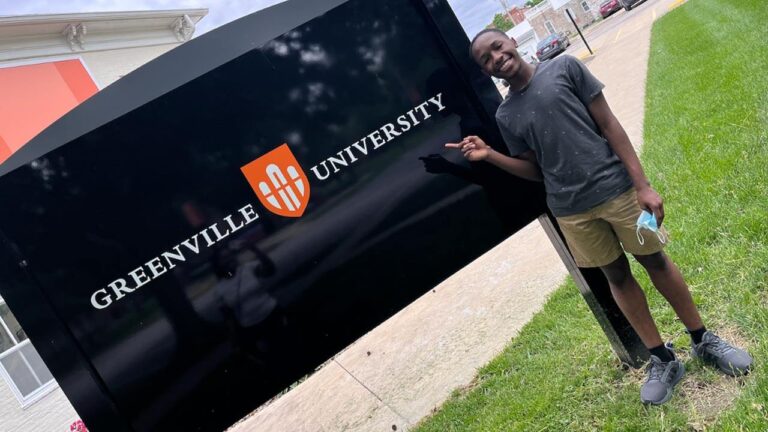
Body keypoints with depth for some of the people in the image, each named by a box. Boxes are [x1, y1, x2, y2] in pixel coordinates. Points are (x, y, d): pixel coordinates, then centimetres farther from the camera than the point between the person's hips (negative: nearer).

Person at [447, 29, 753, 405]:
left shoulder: (564, 68, -3)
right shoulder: (506, 116, 3)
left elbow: (609, 125, -5)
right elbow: (536, 171, 9)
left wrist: (642, 185, -9)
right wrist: (489, 155, -6)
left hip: (616, 187, -2)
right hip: (572, 211, 2)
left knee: (655, 261, 11)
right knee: (616, 276, 13)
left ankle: (703, 341, 31)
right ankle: (663, 360, 28)